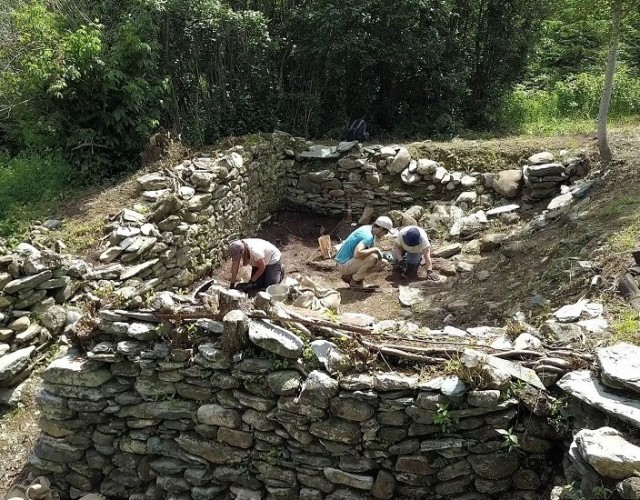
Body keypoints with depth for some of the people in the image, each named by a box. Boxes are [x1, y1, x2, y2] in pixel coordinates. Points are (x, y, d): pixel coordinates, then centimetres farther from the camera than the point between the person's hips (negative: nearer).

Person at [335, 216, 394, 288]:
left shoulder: (367, 228, 6)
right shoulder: (368, 236, -23)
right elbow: (357, 254, -39)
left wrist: (381, 254, 12)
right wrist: (375, 249, -24)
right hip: (344, 265, -10)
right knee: (373, 257, -27)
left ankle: (349, 276, 13)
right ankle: (355, 282, -9)